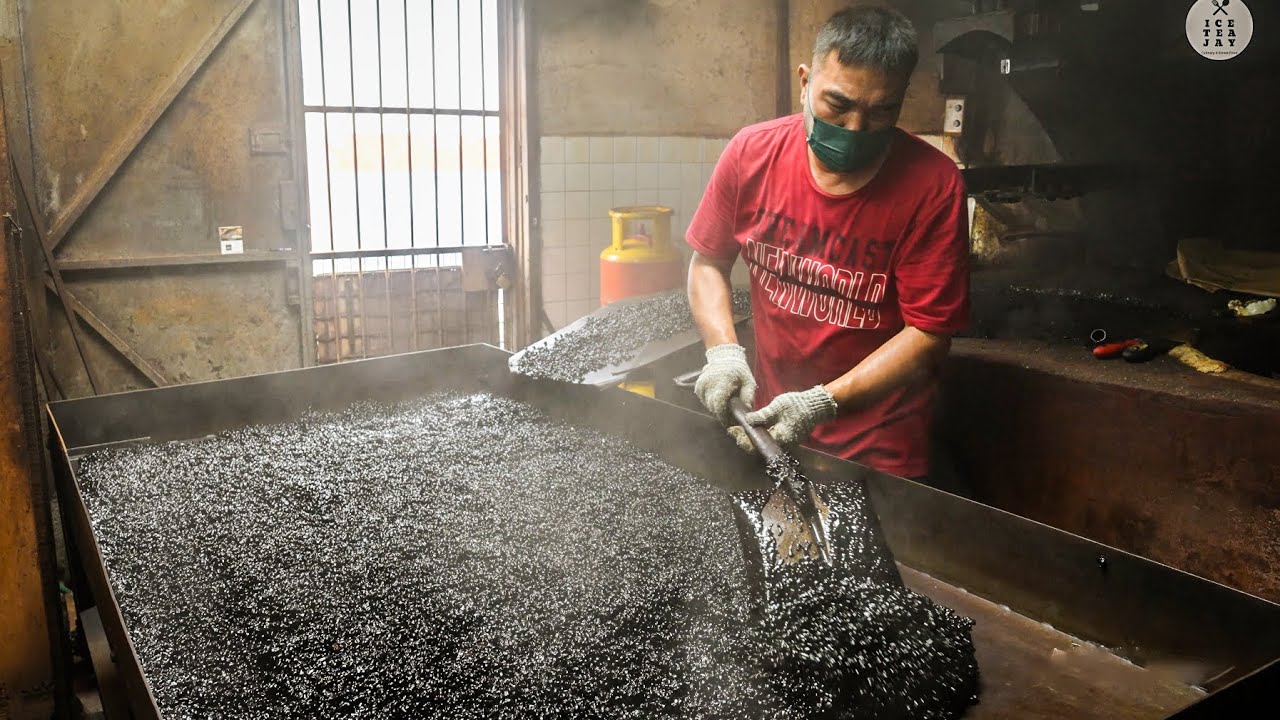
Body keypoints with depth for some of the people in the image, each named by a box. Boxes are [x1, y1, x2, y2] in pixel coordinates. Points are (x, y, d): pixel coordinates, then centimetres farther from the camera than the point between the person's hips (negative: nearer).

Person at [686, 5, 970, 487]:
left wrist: (824, 403, -27)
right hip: (766, 428, 4)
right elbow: (708, 263, 1)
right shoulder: (752, 153, -11)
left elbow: (928, 334, -17)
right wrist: (723, 351, -15)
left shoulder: (932, 185, -19)